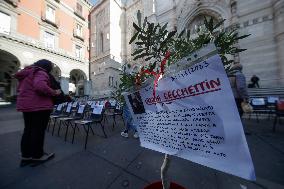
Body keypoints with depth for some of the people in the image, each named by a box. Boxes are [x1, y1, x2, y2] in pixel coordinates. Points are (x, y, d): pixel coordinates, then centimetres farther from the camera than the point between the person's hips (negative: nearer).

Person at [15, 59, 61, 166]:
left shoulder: (26, 73, 17)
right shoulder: (40, 73, -13)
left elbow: (20, 89, 24)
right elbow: (40, 87, -31)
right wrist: (54, 92, -19)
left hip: (25, 105, 9)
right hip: (39, 106, -9)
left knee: (28, 130, 16)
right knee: (38, 131, 1)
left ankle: (26, 155, 26)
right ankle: (37, 155, 14)